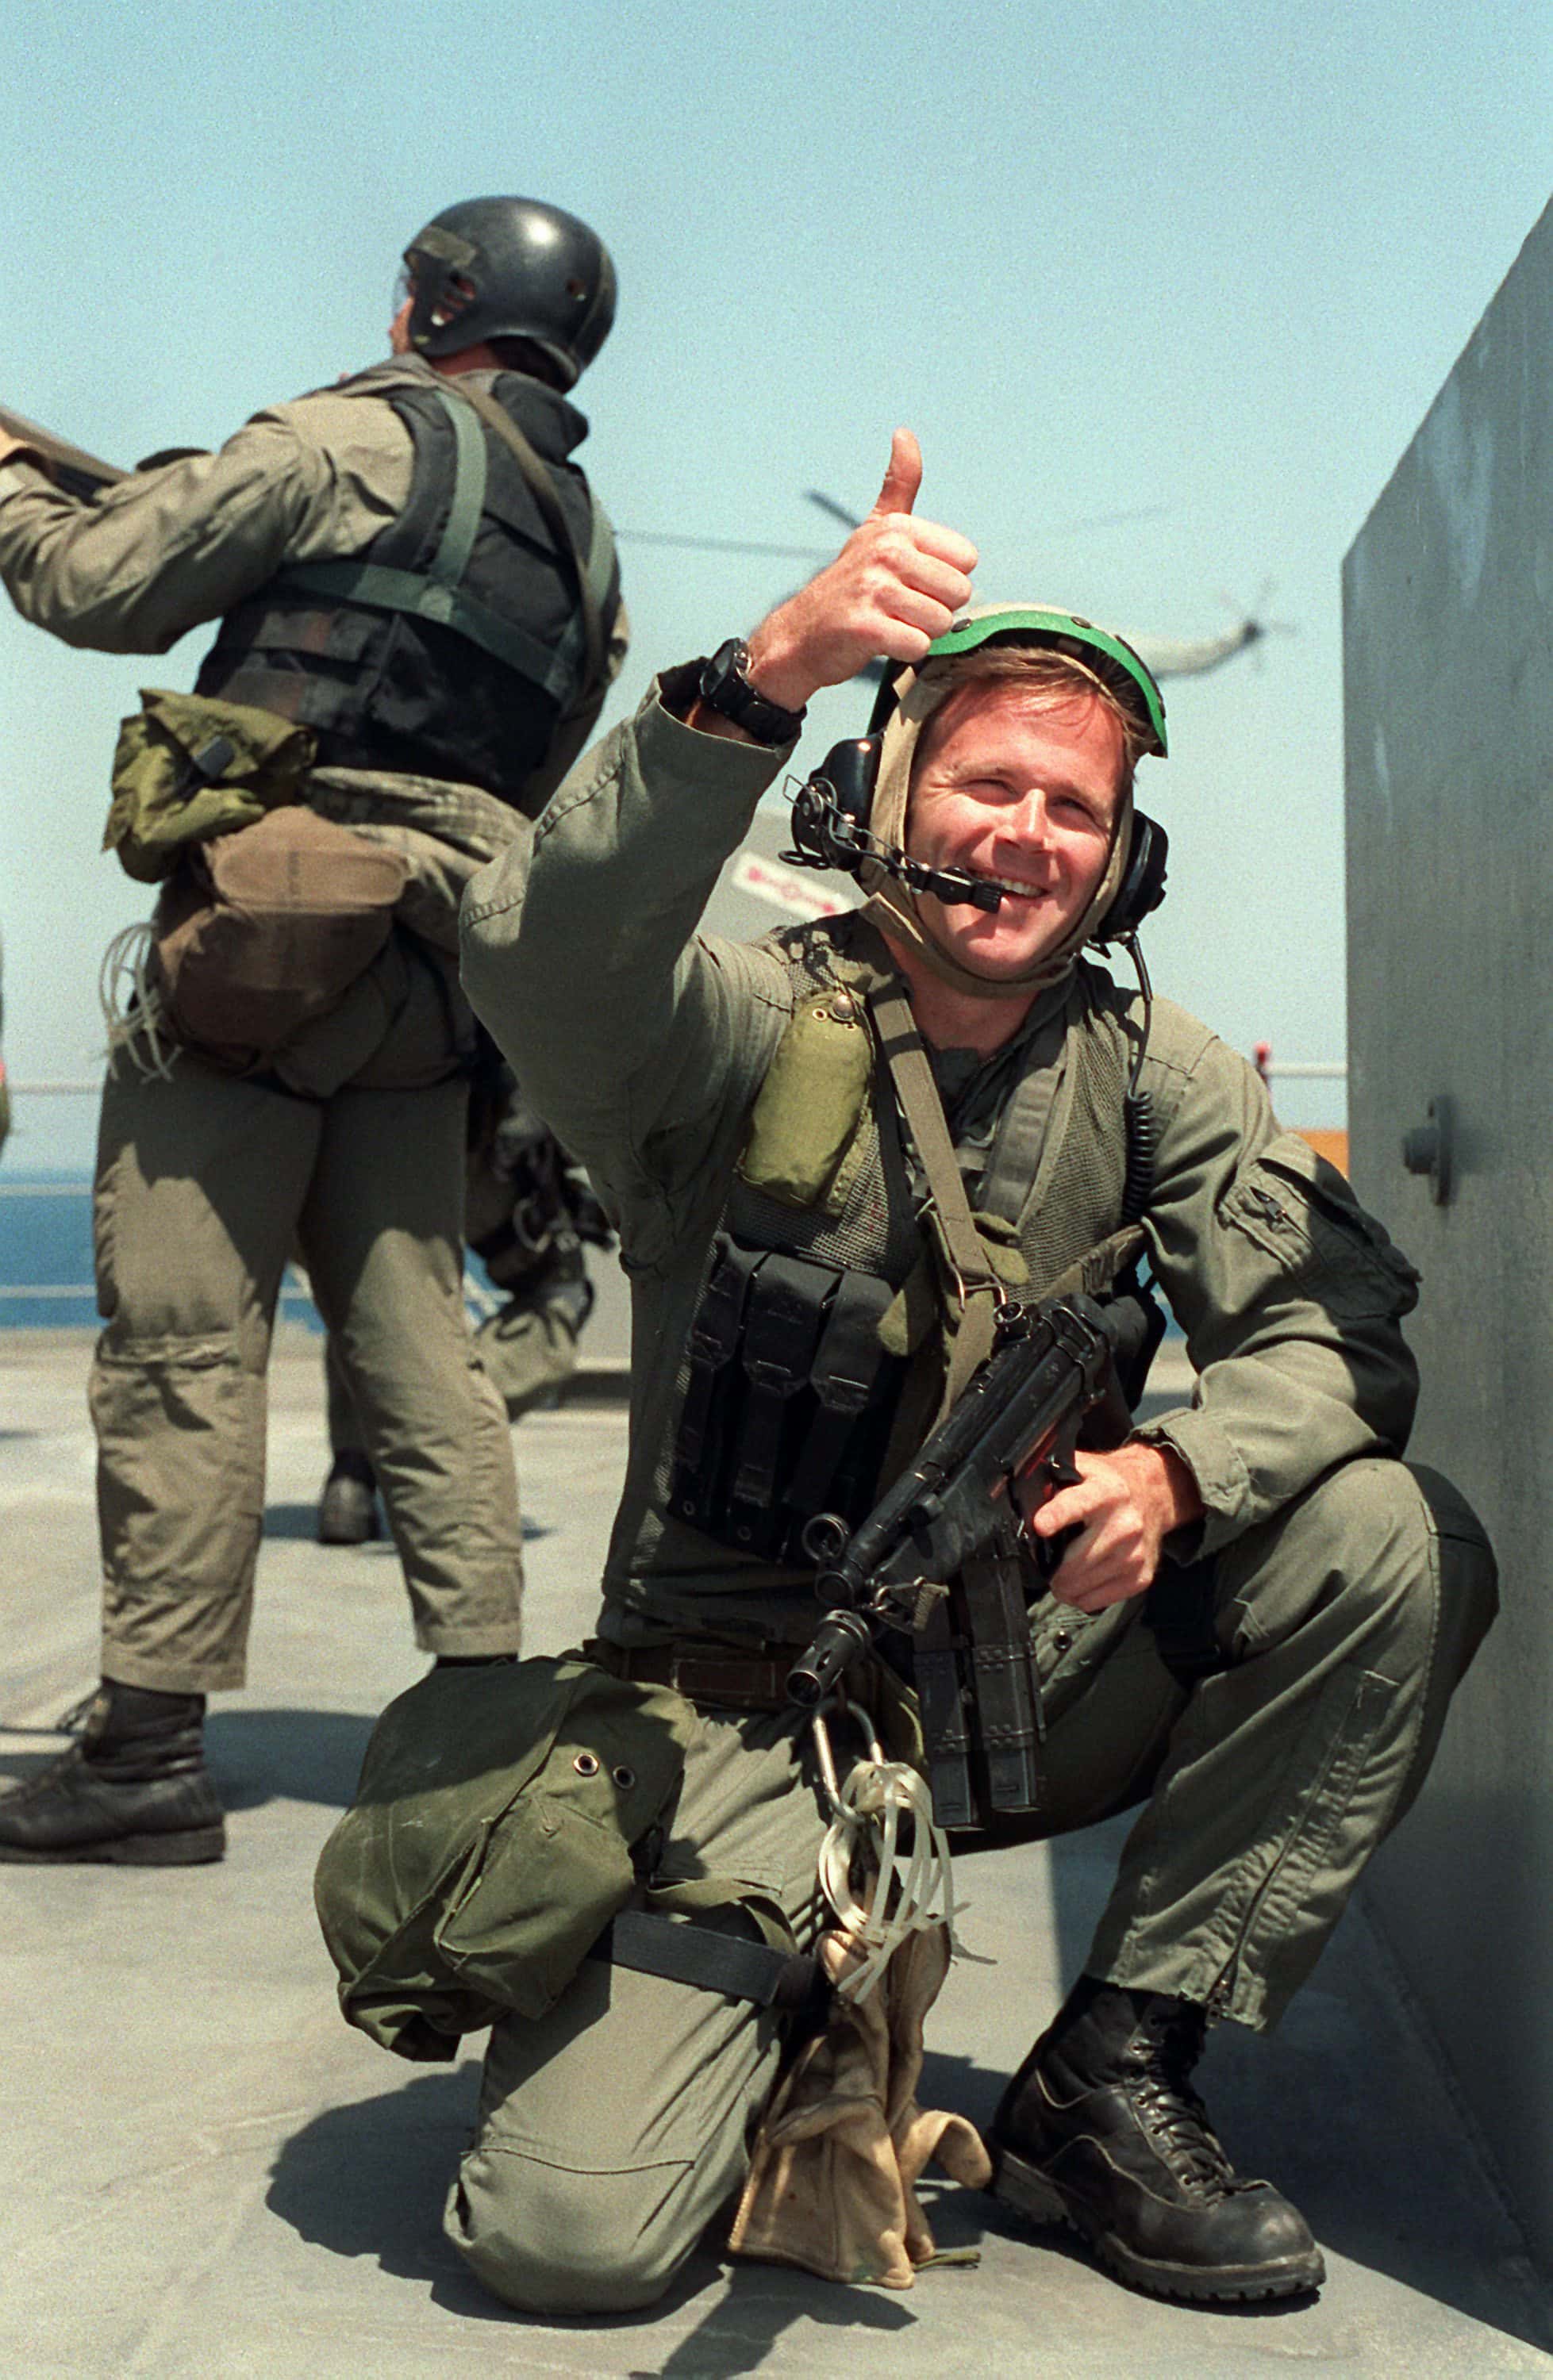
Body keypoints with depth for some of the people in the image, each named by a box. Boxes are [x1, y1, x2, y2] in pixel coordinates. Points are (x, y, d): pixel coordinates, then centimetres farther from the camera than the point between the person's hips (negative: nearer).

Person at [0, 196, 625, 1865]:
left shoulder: (358, 439, -3)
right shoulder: (585, 552, 19)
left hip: (258, 950, -7)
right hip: (432, 976, 7)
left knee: (182, 1344, -4)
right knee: (412, 1338, 10)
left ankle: (149, 1748, -3)